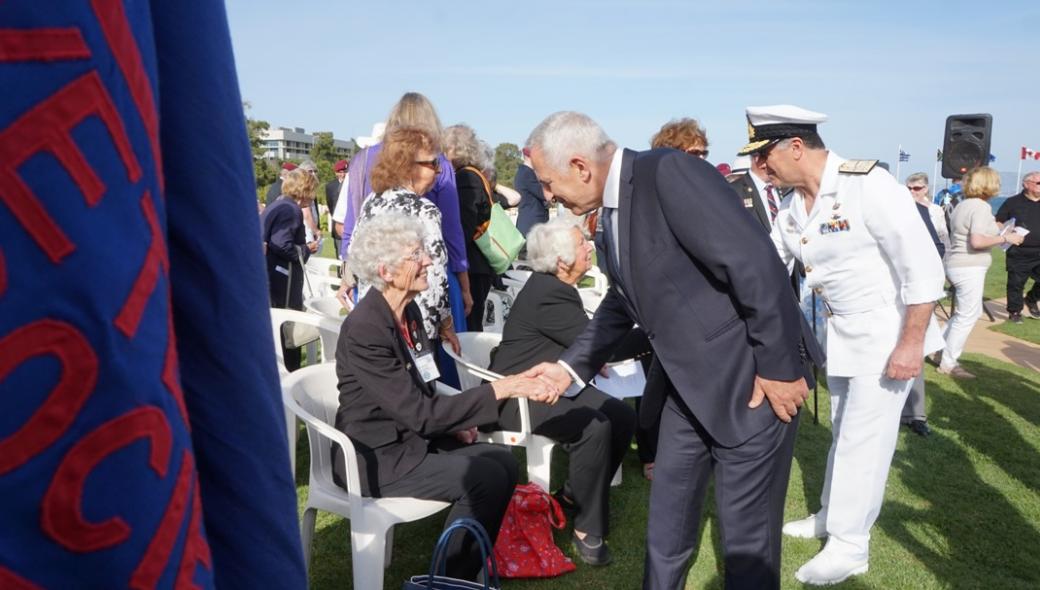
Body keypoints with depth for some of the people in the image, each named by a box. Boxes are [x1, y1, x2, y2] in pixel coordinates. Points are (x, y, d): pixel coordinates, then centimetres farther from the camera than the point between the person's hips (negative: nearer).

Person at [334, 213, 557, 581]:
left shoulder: (408, 310, 3)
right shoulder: (364, 329, -24)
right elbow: (418, 413, -26)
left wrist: (451, 422, -3)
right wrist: (501, 388, -27)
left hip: (409, 438, 8)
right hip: (376, 456, -8)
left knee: (503, 462, -5)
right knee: (487, 478, -17)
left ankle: (465, 572, 11)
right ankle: (447, 578, 4)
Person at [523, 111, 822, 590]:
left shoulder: (669, 173, -22)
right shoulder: (612, 207, 7)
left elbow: (756, 263, -25)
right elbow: (622, 301, 19)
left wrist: (778, 366, -21)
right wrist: (571, 366, 11)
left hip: (750, 379, -8)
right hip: (688, 387, 9)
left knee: (747, 536, 6)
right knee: (666, 522, 19)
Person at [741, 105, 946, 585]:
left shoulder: (867, 185, -24)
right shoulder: (791, 206, -1)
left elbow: (924, 265, -23)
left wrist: (911, 343, -22)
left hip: (887, 333, -7)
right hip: (840, 334, 7)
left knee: (864, 438, 0)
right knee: (844, 432, 20)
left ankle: (849, 546, 15)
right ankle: (833, 516, 37)